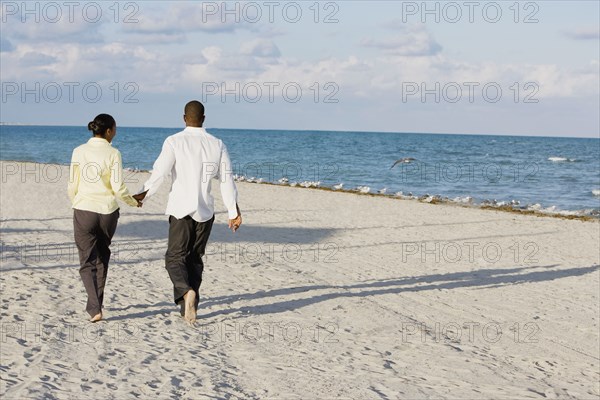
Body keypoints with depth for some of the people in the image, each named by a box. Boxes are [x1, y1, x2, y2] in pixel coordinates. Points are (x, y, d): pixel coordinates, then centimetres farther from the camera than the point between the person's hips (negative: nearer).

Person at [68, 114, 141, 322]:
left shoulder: (79, 151, -3)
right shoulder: (113, 154, -7)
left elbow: (72, 186, -1)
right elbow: (118, 188, -11)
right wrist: (134, 202, 8)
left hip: (84, 211, 0)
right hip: (108, 212, 0)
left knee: (87, 262, 5)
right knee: (102, 258, 22)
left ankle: (95, 308, -12)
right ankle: (96, 304, 26)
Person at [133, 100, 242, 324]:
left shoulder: (174, 142, -6)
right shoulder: (217, 144, 4)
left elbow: (160, 171, -16)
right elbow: (227, 180, 3)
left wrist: (143, 195, -6)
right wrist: (234, 212, 7)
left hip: (181, 209, -3)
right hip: (205, 210, 3)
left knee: (175, 257, 2)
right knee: (195, 259, 14)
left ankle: (186, 292, -26)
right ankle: (189, 307, 15)